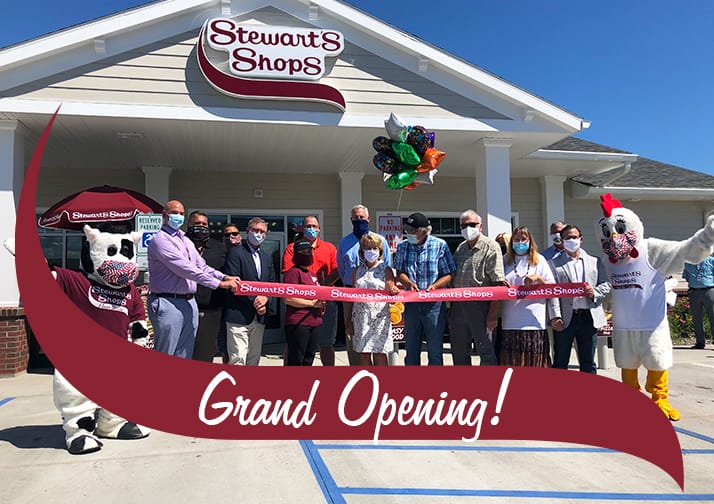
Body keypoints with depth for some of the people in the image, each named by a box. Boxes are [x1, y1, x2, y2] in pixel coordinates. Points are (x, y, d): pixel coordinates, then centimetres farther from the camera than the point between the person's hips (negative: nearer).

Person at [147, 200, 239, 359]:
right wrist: (219, 283, -18)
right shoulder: (161, 240, -9)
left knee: (184, 357, 11)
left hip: (190, 304, 8)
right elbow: (186, 269, -17)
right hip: (168, 303, -8)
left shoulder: (186, 241, 19)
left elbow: (202, 266, 15)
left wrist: (224, 277, -4)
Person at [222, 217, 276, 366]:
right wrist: (253, 300, -15)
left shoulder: (267, 258, 18)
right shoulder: (235, 253, -4)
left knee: (254, 360, 11)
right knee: (238, 360, -11)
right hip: (239, 315, -7)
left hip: (260, 316, 7)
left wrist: (265, 297, -5)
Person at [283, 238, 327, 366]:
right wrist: (312, 303, -16)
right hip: (298, 323, -9)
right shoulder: (293, 272, -8)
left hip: (315, 322, 9)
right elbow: (288, 299, -17)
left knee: (308, 360, 13)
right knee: (296, 360, -5)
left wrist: (321, 305, 12)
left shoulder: (312, 274, 19)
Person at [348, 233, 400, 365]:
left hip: (380, 317, -3)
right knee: (363, 355, 4)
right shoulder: (357, 271, 11)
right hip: (360, 317, 3)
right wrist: (350, 321, 9)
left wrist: (394, 292, -25)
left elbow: (390, 295, -1)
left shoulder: (386, 270, 3)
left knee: (380, 354, -2)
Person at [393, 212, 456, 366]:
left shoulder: (440, 245, -4)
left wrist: (434, 286, -20)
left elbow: (449, 274, -3)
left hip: (434, 304, -3)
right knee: (411, 347, 12)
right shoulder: (402, 247, 6)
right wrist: (409, 283, -13)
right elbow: (399, 272, 8)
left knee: (435, 349, 1)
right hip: (411, 304, 3)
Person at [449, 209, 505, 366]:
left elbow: (498, 283, -12)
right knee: (458, 351, 14)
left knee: (486, 351, -1)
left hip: (480, 305, -7)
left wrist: (493, 312, -18)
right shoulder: (460, 248, 16)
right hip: (458, 305, 7)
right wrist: (451, 308, 12)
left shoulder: (491, 247, -6)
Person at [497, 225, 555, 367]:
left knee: (534, 360, -2)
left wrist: (538, 278, -8)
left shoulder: (539, 260, 11)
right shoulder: (506, 261, 16)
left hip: (533, 321, -2)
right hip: (510, 322, 2)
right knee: (510, 361, -1)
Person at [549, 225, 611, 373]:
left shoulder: (595, 262, 14)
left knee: (588, 363, 11)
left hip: (589, 317, 2)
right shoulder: (554, 263, 4)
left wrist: (595, 292, -10)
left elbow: (606, 285, 12)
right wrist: (555, 316, -13)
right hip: (565, 318, -2)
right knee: (560, 363, 4)